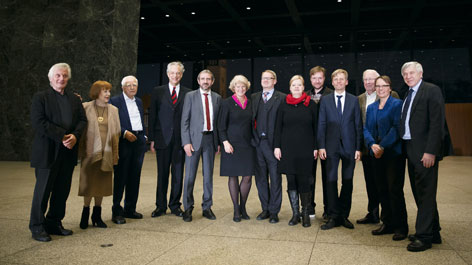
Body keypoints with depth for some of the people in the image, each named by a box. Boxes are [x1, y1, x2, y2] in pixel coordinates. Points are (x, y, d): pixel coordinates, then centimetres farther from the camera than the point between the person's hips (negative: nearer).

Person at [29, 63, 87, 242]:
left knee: (62, 191, 10)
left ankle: (54, 223, 23)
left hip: (68, 152, 5)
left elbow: (82, 120, 8)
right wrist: (62, 137, -18)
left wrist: (75, 136, -12)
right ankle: (37, 227, 14)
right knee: (43, 190, 2)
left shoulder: (75, 99, 15)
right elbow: (38, 122, -12)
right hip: (47, 152, -5)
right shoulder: (40, 98, 0)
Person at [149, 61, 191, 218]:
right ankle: (160, 206, 19)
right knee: (162, 174, 6)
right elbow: (152, 116, 4)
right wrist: (152, 139, -2)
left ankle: (175, 205, 20)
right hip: (163, 138, 0)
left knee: (178, 174, 7)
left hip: (181, 139, 0)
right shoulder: (158, 92, 7)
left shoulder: (188, 93, 6)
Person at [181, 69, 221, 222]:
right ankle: (188, 208, 13)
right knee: (190, 176, 0)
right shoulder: (190, 96, 2)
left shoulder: (217, 98, 10)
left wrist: (219, 142, 4)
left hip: (210, 138, 3)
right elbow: (185, 121, -2)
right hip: (194, 139, -2)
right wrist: (186, 142, -10)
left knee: (208, 175, 8)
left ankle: (207, 208, 19)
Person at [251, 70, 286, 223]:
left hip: (273, 143, -4)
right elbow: (252, 119, 10)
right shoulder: (254, 98, 14)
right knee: (260, 178, 12)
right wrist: (253, 139, 0)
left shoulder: (282, 98, -1)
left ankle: (274, 211, 15)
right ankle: (265, 209, 25)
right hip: (257, 143, 5)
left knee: (275, 179, 3)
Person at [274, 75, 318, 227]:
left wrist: (316, 147, -1)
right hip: (288, 149, 2)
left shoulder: (310, 105, 4)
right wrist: (277, 146, 0)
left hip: (305, 150, -1)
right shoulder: (284, 105, 7)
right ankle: (295, 213, 17)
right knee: (291, 181, 5)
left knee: (304, 182, -2)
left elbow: (315, 128, 4)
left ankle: (305, 214, 13)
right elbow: (278, 128, 7)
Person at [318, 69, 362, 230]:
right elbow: (321, 124, 3)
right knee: (331, 181, -2)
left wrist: (358, 148, -1)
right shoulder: (325, 100, 6)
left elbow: (358, 125, 5)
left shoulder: (354, 100, 8)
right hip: (331, 146, -1)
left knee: (347, 182, 6)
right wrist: (321, 146, -5)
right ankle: (333, 216, 5)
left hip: (349, 146, 1)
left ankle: (344, 215, 17)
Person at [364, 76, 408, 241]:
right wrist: (372, 145, -10)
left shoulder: (397, 104, -3)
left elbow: (396, 128, -12)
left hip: (393, 153, -6)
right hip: (376, 154, 6)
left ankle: (400, 227, 7)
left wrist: (382, 146, -17)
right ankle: (387, 224, 20)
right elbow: (366, 129, 8)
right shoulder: (371, 107, 14)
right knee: (381, 190, 9)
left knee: (395, 190, -4)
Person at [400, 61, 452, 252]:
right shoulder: (408, 95, 17)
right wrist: (406, 149, 7)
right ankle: (433, 232, 27)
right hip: (411, 150, 9)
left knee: (425, 193, -2)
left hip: (425, 150, -8)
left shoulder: (432, 90, -7)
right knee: (420, 193, 14)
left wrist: (430, 151, -20)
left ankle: (424, 236, 6)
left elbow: (437, 123, -15)